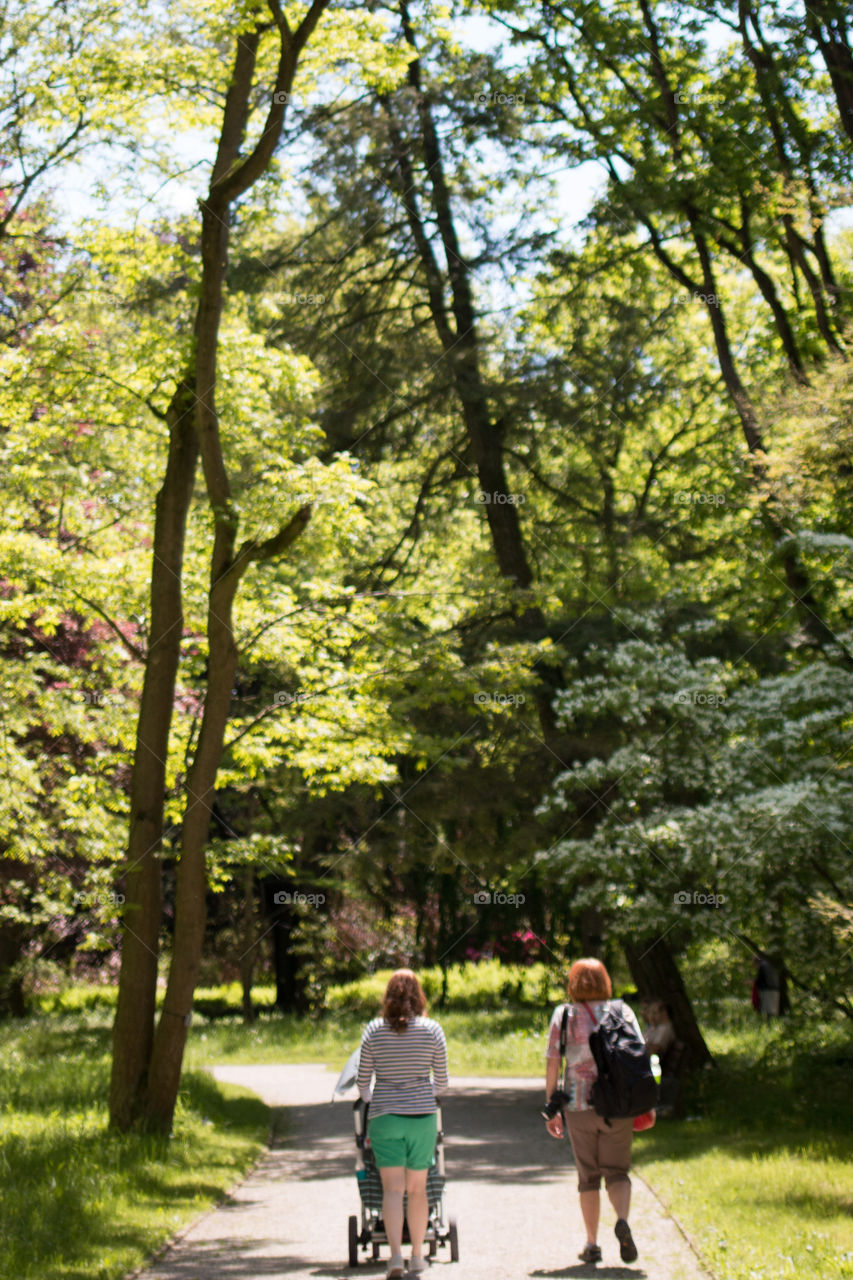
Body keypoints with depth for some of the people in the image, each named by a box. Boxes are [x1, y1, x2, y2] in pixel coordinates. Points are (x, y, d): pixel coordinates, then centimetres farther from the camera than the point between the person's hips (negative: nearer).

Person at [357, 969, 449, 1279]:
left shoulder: (373, 1031, -2)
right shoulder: (432, 1030, -2)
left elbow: (362, 1081, 5)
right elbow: (442, 1082, 5)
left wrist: (369, 1099, 27)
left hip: (384, 1116, -1)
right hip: (422, 1115, 1)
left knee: (392, 1188, -1)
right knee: (417, 1188, 12)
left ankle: (395, 1254, -15)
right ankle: (417, 1255, 20)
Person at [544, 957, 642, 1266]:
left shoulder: (563, 1015, 1)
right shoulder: (622, 1012, 3)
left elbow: (552, 1064, -2)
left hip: (579, 1105, 0)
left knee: (588, 1176, 12)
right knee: (617, 1171, 8)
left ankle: (592, 1244, 11)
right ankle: (622, 1220, -20)